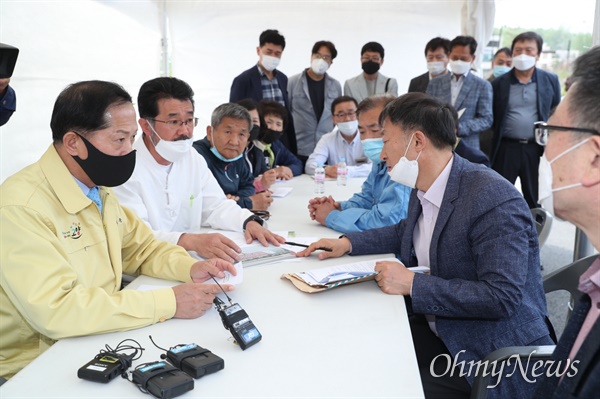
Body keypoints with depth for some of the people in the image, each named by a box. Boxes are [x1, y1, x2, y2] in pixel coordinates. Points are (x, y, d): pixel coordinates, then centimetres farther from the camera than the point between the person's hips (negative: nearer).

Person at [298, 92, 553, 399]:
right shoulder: (423, 190, 2)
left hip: (491, 358, -7)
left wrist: (412, 284, -24)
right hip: (438, 329, 8)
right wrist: (348, 243, 10)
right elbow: (408, 232, 23)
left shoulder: (494, 199, -24)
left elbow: (502, 297, -27)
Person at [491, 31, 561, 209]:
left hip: (537, 148, 1)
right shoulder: (499, 83, 0)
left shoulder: (550, 80, 3)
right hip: (506, 148, -1)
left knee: (534, 196, 12)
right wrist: (489, 148, 1)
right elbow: (491, 117, 5)